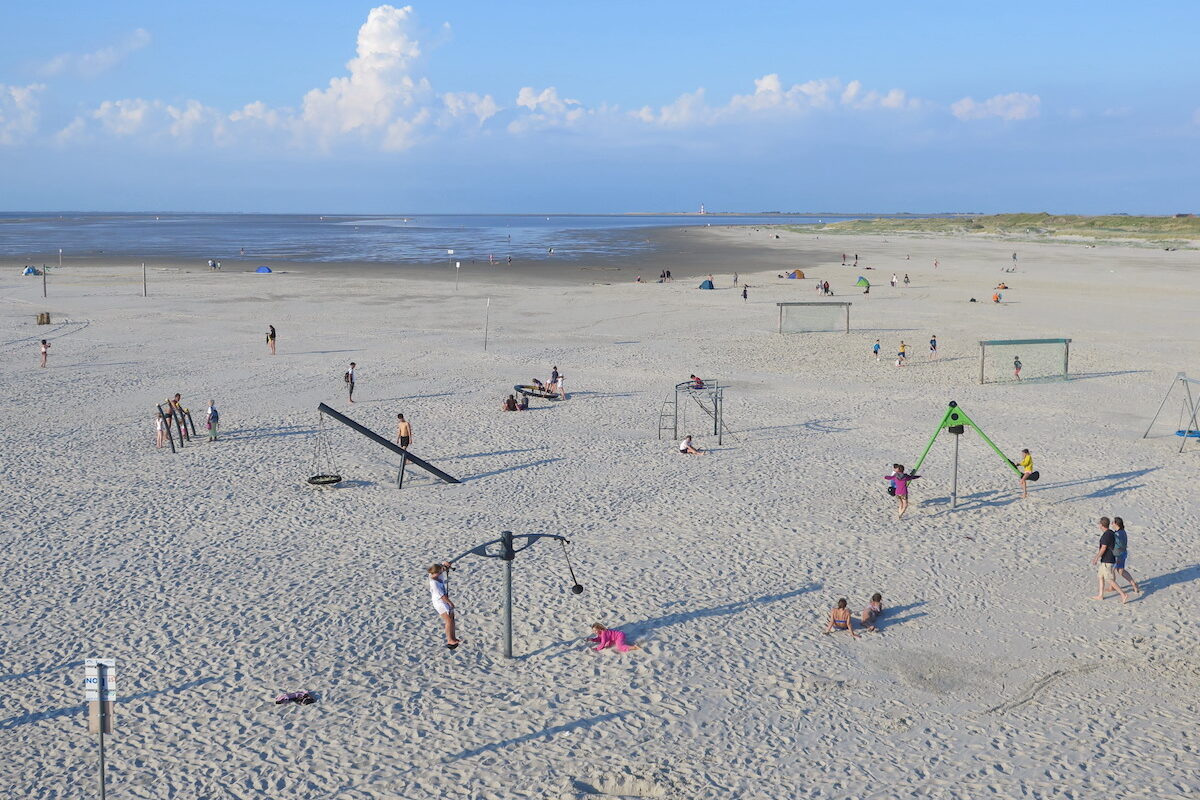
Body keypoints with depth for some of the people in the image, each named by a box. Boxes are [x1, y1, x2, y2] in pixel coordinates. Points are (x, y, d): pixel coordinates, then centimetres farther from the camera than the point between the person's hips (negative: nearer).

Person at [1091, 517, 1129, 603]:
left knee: (1110, 580, -6)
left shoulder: (1106, 535, -22)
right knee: (1100, 576, 17)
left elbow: (1103, 549, -23)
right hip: (1110, 559, 10)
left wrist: (1096, 559, -18)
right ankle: (1100, 595, 21)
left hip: (1106, 562, -10)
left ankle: (1123, 595, -9)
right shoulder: (1111, 533, 8)